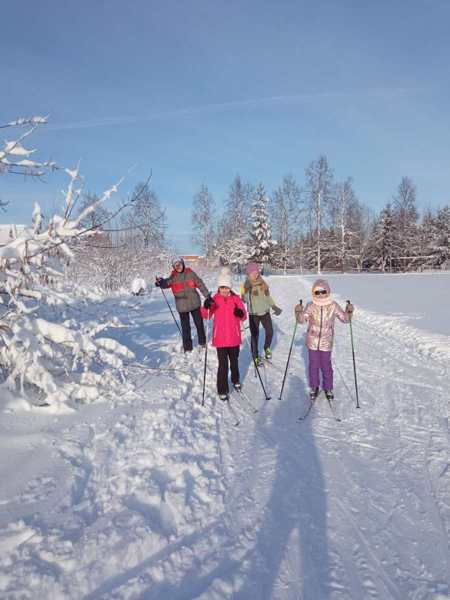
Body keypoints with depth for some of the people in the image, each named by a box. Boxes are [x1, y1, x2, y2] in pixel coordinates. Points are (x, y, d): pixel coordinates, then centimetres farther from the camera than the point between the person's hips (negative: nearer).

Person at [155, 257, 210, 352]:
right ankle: (187, 347, 16)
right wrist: (161, 282, -44)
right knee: (185, 327, 5)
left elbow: (200, 284, 1)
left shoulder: (190, 273, -2)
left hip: (194, 303, 0)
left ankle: (202, 342, 33)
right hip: (182, 305, 0)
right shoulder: (173, 277, -2)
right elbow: (167, 283, -20)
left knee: (199, 324, 13)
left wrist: (207, 296, 0)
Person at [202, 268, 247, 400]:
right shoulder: (215, 299, -6)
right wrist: (206, 306, -33)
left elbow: (244, 317, -2)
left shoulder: (236, 299, -3)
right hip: (220, 338, -2)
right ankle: (222, 390, 10)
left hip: (234, 337, 2)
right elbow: (206, 316, -12)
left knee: (234, 361, 21)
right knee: (223, 364, -2)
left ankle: (235, 380, 44)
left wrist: (240, 313, -25)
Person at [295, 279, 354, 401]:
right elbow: (302, 320, -9)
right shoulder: (310, 306, -7)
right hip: (312, 341, 1)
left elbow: (344, 318, -2)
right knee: (313, 365, 12)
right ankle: (314, 387, 31)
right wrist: (298, 312, -28)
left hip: (326, 342, 0)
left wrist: (349, 311, -20)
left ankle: (328, 388, 27)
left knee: (326, 366, 7)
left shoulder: (333, 305, -5)